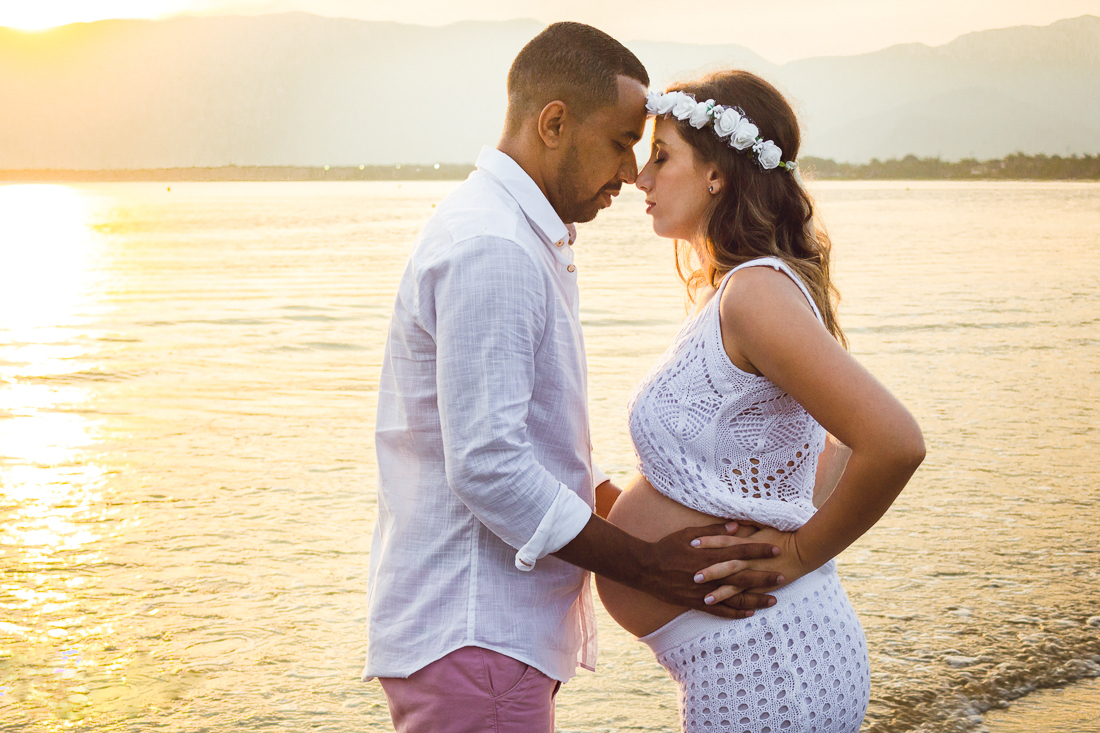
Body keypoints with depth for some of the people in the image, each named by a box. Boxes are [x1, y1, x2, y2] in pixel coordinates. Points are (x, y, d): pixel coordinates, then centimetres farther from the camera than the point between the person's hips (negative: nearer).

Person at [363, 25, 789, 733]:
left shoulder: (529, 241, 16)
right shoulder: (489, 249, -18)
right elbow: (485, 466, -24)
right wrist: (647, 564, -17)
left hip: (490, 626, 10)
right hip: (470, 640, -10)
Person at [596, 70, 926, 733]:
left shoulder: (756, 292, -18)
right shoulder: (738, 289, 12)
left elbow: (895, 443, -28)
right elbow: (846, 443, 23)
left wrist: (799, 553, -16)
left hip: (762, 669, -10)